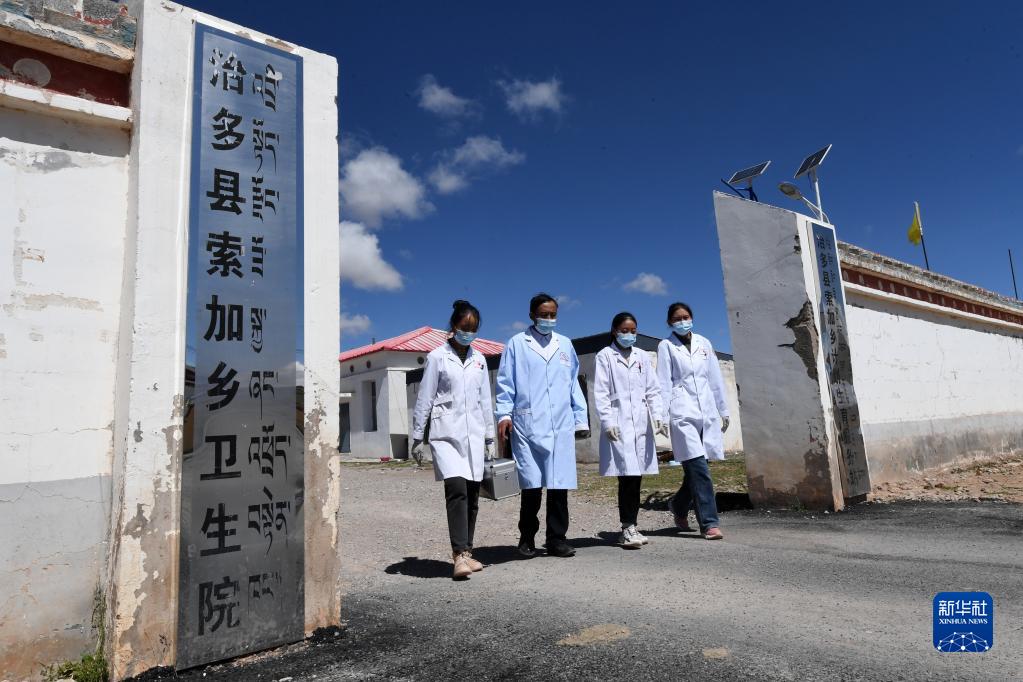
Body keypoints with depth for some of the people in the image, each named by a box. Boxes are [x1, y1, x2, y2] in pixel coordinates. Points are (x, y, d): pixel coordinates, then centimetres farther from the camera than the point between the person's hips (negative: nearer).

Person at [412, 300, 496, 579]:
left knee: (472, 494, 6)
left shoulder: (479, 359, 13)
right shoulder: (437, 357, 0)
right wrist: (417, 436, -1)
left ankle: (466, 552, 17)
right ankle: (459, 555, -16)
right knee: (456, 489, -18)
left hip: (474, 434, 4)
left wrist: (489, 437, 14)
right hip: (447, 433, -4)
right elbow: (424, 399, 0)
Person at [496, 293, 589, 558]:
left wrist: (581, 419, 14)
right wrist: (504, 414, -6)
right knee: (532, 486, -3)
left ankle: (557, 539, 15)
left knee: (559, 485, 2)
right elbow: (505, 383, 4)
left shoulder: (565, 344, 18)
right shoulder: (517, 344, 8)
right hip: (527, 426, -3)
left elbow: (574, 384, 18)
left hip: (561, 426, 3)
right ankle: (527, 538, 15)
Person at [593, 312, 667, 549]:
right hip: (619, 425, -4)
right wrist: (608, 422, -11)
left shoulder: (642, 357, 17)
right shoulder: (605, 356, 3)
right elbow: (601, 393, -2)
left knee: (636, 477, 5)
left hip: (641, 424, 4)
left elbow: (653, 390, 14)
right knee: (627, 476, -10)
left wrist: (658, 416, 1)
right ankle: (628, 528, -1)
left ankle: (630, 528, 15)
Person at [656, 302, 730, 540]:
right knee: (699, 467, -11)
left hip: (707, 412, 4)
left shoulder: (704, 343, 16)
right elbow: (664, 383, -2)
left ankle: (679, 506, 32)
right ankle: (709, 523, -6)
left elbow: (715, 379, 17)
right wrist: (663, 415, -8)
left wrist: (723, 410, 16)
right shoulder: (666, 346, 4)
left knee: (695, 467, 8)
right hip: (683, 413, -4)